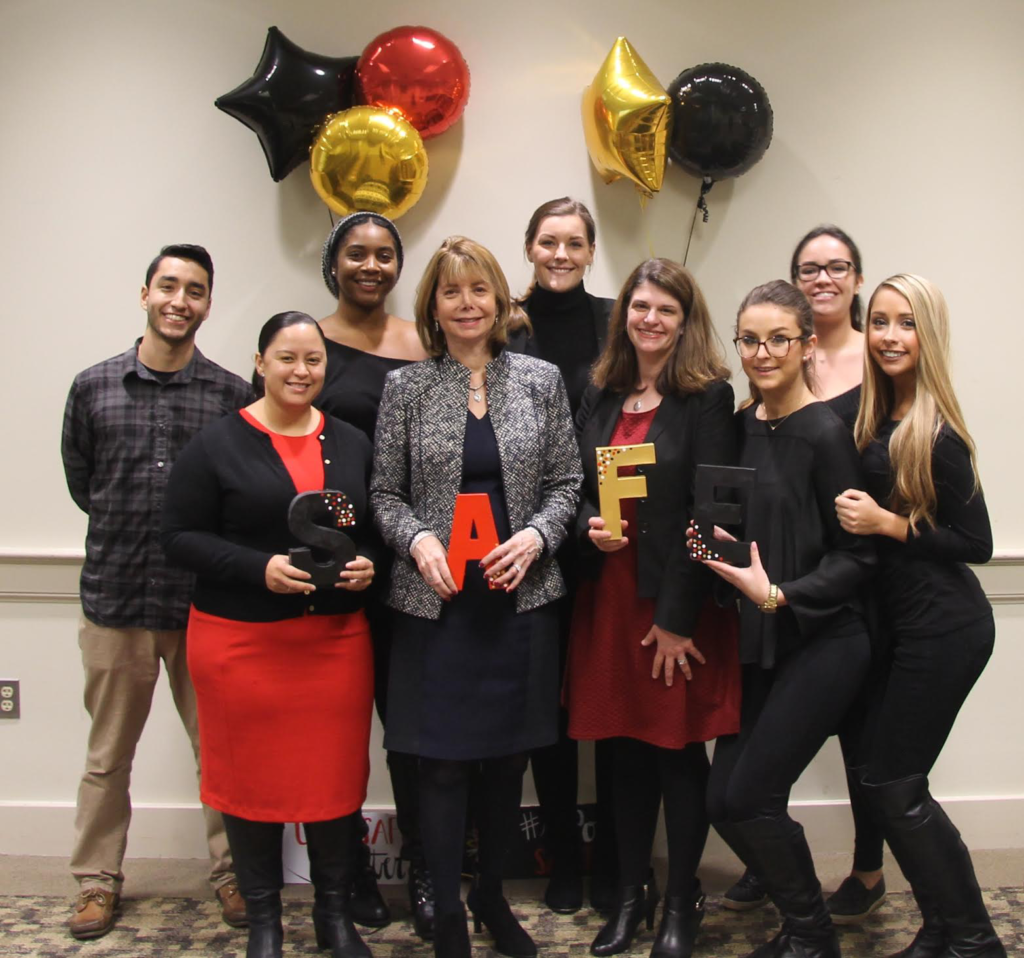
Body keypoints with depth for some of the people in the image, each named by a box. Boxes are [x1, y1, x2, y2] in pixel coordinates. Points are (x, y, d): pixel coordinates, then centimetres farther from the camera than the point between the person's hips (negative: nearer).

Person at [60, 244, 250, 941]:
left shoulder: (233, 395, -2)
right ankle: (98, 881, 31)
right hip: (115, 597, 1)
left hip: (207, 603, -1)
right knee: (108, 758, 14)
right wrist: (132, 531, 6)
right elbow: (81, 484, 10)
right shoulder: (94, 387, 3)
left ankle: (232, 874, 28)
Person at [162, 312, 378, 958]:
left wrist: (368, 564, -6)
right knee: (253, 777, 8)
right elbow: (181, 536, -6)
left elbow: (380, 526, 16)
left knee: (337, 774, 8)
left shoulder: (352, 444, 9)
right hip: (242, 641, -3)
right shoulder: (217, 444, -3)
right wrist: (260, 568, -18)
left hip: (338, 639, 3)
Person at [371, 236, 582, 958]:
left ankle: (493, 895, 33)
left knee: (510, 755, 12)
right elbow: (385, 492, 5)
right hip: (437, 601, -1)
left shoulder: (541, 380, 5)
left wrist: (535, 536, -11)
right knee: (443, 761, 3)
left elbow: (566, 481, 6)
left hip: (521, 596, 2)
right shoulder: (406, 387, 3)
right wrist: (418, 539, -13)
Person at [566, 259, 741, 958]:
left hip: (679, 606, -5)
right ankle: (630, 893, 28)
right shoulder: (603, 397, 10)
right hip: (610, 595, 5)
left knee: (679, 750, 6)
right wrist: (590, 525, -7)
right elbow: (577, 489, 17)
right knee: (627, 747, 13)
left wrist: (677, 618, -15)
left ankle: (682, 902, 24)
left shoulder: (708, 397, -7)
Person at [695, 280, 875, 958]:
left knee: (751, 796, -6)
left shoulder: (825, 432, -14)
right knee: (723, 801, 6)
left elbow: (857, 555, -12)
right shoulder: (744, 425, 6)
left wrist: (778, 595, -22)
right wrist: (721, 541, -2)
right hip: (759, 643, 7)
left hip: (823, 641, -7)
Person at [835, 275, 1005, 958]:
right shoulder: (878, 416, 8)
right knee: (894, 781, 12)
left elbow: (976, 543, -14)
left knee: (893, 785, -1)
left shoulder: (937, 434, -16)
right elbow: (861, 505, 13)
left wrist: (890, 523, -18)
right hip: (906, 621, 8)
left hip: (943, 630, -8)